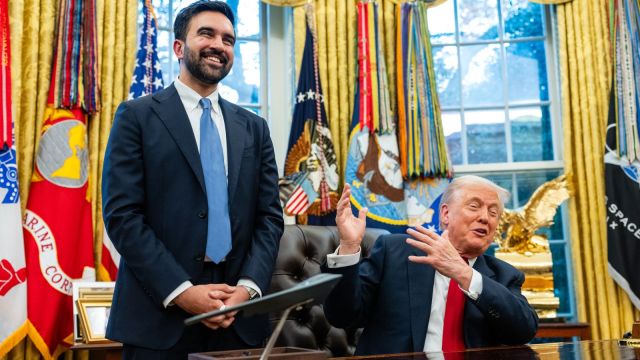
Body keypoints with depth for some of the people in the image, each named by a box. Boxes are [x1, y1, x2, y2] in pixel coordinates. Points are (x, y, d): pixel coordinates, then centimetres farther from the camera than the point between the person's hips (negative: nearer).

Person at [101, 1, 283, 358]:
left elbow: (270, 216, 7)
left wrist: (247, 287, -9)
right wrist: (181, 291, -15)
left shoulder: (254, 127, 12)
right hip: (160, 314, -3)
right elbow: (122, 214, -7)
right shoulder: (137, 116, 1)